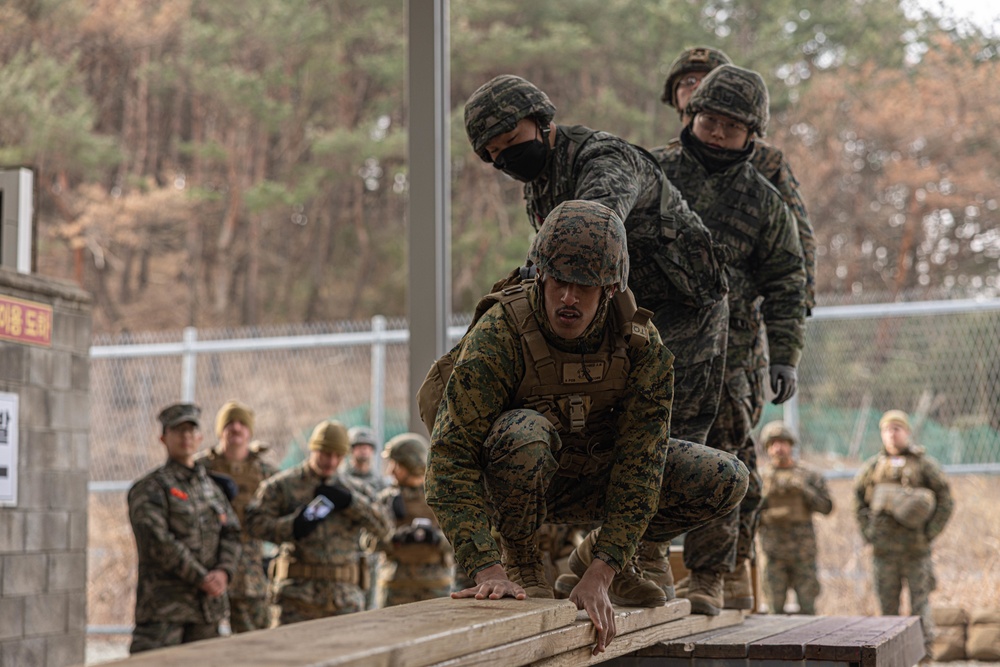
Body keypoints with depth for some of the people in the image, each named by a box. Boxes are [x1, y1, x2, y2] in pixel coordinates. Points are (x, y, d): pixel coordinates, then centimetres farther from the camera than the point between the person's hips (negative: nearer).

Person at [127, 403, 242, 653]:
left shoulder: (211, 487, 18)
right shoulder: (150, 489, -5)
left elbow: (232, 533, 11)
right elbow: (158, 541, -16)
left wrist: (224, 571, -9)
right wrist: (201, 578, -17)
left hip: (207, 603, 7)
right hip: (164, 604, -7)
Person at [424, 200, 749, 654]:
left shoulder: (642, 347, -20)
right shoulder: (499, 335, -29)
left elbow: (640, 464, -24)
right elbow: (451, 457, -33)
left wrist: (599, 577, -34)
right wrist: (487, 569, -44)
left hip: (593, 477, 4)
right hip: (507, 484, -4)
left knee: (727, 480, -12)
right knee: (523, 432, -40)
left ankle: (596, 557, 9)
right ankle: (520, 561, -11)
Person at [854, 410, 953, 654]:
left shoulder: (925, 465, 1)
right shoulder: (873, 466, 8)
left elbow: (945, 502, 2)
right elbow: (859, 499, 19)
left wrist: (929, 533, -5)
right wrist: (868, 532, 8)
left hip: (916, 549, -3)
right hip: (884, 549, 3)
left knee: (919, 601, -2)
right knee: (887, 604, 5)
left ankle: (924, 650, 3)